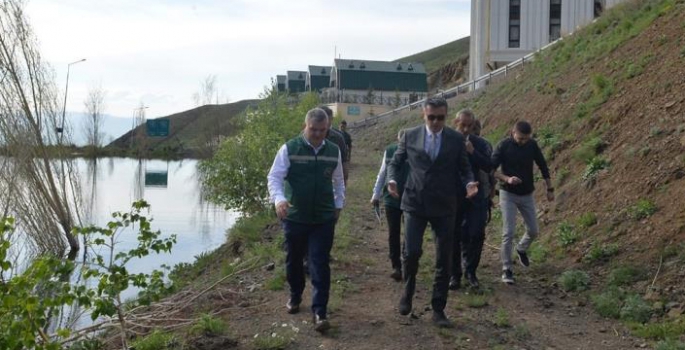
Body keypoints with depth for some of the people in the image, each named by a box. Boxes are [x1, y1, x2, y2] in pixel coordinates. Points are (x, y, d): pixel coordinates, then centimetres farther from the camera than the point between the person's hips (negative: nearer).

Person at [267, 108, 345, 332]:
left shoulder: (334, 151, 3)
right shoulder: (289, 149, -7)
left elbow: (338, 181, 16)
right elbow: (274, 177, -10)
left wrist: (338, 205, 13)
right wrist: (279, 199, -26)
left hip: (324, 219, 1)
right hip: (294, 217, -1)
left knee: (320, 265, -3)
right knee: (294, 260, 15)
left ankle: (319, 313, 0)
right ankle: (295, 296, 39)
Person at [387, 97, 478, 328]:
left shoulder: (456, 139, 2)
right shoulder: (410, 136, 2)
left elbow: (464, 168, 9)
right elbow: (395, 162, 11)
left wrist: (469, 183, -12)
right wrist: (392, 180, -10)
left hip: (444, 206, 1)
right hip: (415, 203, -1)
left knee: (444, 259, 3)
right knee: (411, 252, -10)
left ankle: (438, 309, 16)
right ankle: (408, 291, 21)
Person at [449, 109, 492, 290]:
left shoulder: (479, 143, 1)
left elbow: (489, 167, -9)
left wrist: (473, 152, -18)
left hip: (474, 196, 1)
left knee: (476, 235, -2)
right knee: (454, 236, 4)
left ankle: (470, 272, 17)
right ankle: (454, 274, 17)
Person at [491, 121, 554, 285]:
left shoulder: (532, 145, -3)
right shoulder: (503, 146, -13)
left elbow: (543, 166, 8)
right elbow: (491, 169, -13)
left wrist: (549, 188, 9)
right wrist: (507, 179, -29)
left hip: (527, 194, 4)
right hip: (508, 194, -4)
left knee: (533, 231, 10)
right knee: (508, 233, -9)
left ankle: (521, 249, 42)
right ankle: (507, 269, 1)